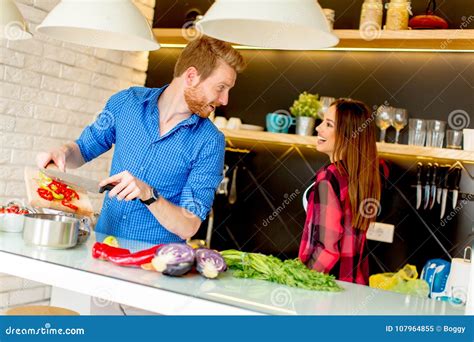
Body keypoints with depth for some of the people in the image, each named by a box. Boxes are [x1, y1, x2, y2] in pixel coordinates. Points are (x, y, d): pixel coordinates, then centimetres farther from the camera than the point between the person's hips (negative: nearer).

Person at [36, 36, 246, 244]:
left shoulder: (210, 143, -9)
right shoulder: (127, 102, 1)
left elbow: (188, 227, -11)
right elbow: (83, 149, 17)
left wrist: (149, 195, -25)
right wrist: (62, 153, -3)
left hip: (157, 257, -2)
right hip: (102, 241, 2)